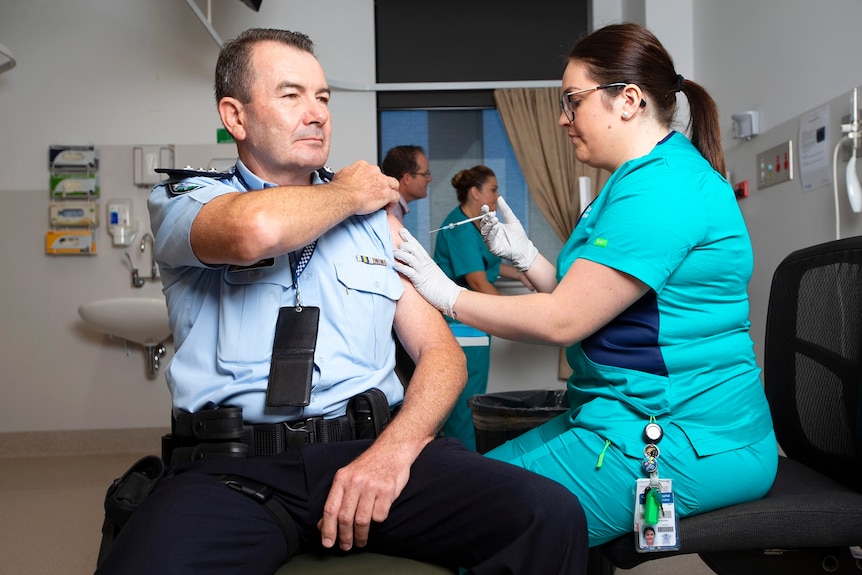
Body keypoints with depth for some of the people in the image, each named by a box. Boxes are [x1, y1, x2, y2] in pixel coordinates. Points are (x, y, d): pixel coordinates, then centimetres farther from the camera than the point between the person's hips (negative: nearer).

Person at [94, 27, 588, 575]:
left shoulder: (376, 221, 18)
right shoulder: (183, 199, 8)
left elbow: (441, 352, 11)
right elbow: (256, 231, -18)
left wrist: (394, 448, -9)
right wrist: (349, 194, 3)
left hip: (368, 446, 3)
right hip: (232, 466, -2)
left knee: (551, 515, -21)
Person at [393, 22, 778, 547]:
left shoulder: (661, 188, -19)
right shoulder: (648, 176, 16)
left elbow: (563, 320, -20)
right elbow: (588, 301, 16)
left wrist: (448, 296, -9)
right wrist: (524, 254, 8)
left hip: (682, 444, -11)